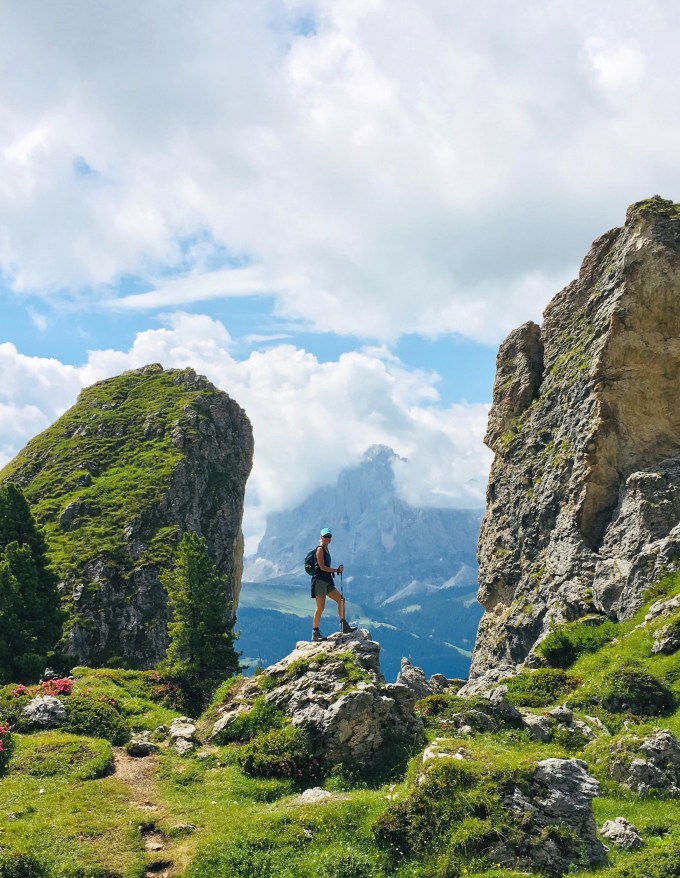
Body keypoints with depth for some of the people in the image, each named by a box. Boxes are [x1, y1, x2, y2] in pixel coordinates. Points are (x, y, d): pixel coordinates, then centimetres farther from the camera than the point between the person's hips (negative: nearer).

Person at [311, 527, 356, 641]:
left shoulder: (326, 549, 17)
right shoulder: (320, 549, -10)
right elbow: (322, 567, -16)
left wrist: (336, 570, 6)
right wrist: (336, 570, -12)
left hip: (327, 581, 9)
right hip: (319, 580, -9)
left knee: (341, 599, 7)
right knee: (320, 607, -8)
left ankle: (344, 626, 12)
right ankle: (315, 633, -4)